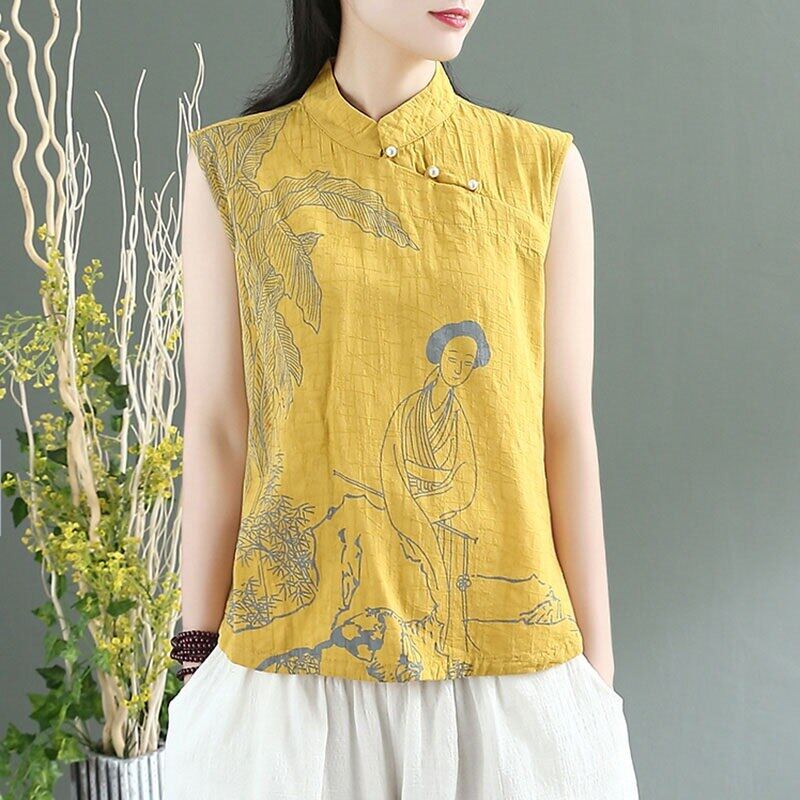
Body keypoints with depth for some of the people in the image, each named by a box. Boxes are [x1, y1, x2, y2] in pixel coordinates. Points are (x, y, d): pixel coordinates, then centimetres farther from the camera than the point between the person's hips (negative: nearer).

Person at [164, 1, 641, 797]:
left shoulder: (544, 167, 0)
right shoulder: (230, 164, 0)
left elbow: (566, 433, 0)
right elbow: (215, 431, 0)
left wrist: (597, 666, 1)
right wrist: (198, 658, 2)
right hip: (294, 663, 0)